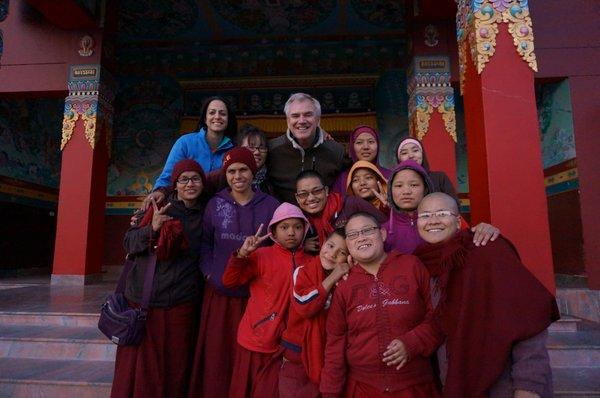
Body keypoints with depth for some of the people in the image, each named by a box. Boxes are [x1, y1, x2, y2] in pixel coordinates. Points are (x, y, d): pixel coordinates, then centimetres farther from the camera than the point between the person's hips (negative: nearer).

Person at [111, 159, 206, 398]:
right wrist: (151, 228, -17)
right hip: (143, 298, -1)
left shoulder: (204, 216, 6)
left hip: (180, 304, 1)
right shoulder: (158, 208, 1)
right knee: (142, 364, 4)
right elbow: (128, 243, 0)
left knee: (175, 366, 6)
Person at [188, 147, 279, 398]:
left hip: (255, 294, -1)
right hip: (219, 292, 2)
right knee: (216, 354, 9)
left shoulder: (270, 206, -2)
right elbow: (205, 242, 10)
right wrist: (208, 271, -3)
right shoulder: (215, 204, 4)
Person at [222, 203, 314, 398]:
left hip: (283, 345, 2)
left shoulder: (310, 263, 1)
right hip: (254, 341, -2)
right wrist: (242, 254, -30)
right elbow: (229, 281, -15)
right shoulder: (262, 255, -9)